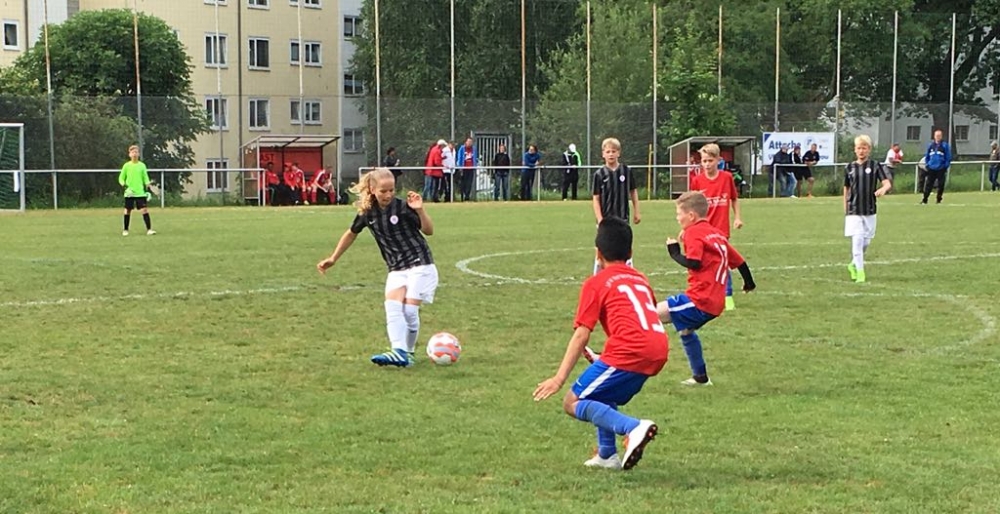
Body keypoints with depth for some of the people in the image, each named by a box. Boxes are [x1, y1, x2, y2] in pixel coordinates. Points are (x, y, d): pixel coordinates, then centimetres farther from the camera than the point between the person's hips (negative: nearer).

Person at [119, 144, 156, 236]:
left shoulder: (142, 165, 5)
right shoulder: (126, 166, 2)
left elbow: (145, 177, 9)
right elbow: (121, 178, 6)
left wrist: (147, 183, -9)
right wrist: (123, 184, -13)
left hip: (140, 193, 0)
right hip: (129, 193, 0)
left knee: (144, 210, -10)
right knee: (128, 210, 5)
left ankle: (149, 229, -11)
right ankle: (125, 230, 18)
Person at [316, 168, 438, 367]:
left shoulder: (402, 207, -14)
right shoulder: (367, 212, -2)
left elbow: (429, 231, -10)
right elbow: (351, 234, 16)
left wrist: (420, 211, -27)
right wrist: (333, 259, 19)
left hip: (420, 264, -4)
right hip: (396, 269, 4)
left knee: (410, 309, -11)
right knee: (393, 306, -18)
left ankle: (408, 351, 5)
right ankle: (399, 352, -27)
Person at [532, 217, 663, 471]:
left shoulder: (596, 283, 9)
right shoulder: (641, 280, 27)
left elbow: (581, 336, -1)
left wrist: (559, 378, -4)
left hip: (629, 351, -7)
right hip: (658, 352, 7)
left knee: (573, 403, 0)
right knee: (602, 393, 30)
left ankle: (634, 428, -20)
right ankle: (607, 454, 22)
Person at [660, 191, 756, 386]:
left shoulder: (694, 232, -7)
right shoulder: (716, 233, 19)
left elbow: (693, 263, -21)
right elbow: (738, 260, 25)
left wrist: (674, 252, -6)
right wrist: (749, 283, 39)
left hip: (700, 300, -10)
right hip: (715, 303, 10)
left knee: (653, 313, -17)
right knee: (686, 331, 31)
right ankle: (700, 377, 37)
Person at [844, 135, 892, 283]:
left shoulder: (875, 166, -1)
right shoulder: (850, 168, 4)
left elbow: (887, 183, -10)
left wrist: (883, 189, -34)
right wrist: (845, 209, 9)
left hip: (869, 211, 1)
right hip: (853, 211, -1)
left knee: (866, 242, 9)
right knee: (857, 242, -10)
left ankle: (854, 264, 33)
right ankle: (859, 273, -6)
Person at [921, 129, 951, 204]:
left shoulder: (945, 145, 0)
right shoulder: (931, 145, 10)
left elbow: (948, 157, -1)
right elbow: (927, 156, 17)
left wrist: (946, 166, -8)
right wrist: (927, 164, 8)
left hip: (941, 169, -2)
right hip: (931, 169, 3)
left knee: (940, 185, 1)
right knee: (928, 184, 0)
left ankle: (939, 199, 12)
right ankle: (924, 199, 3)